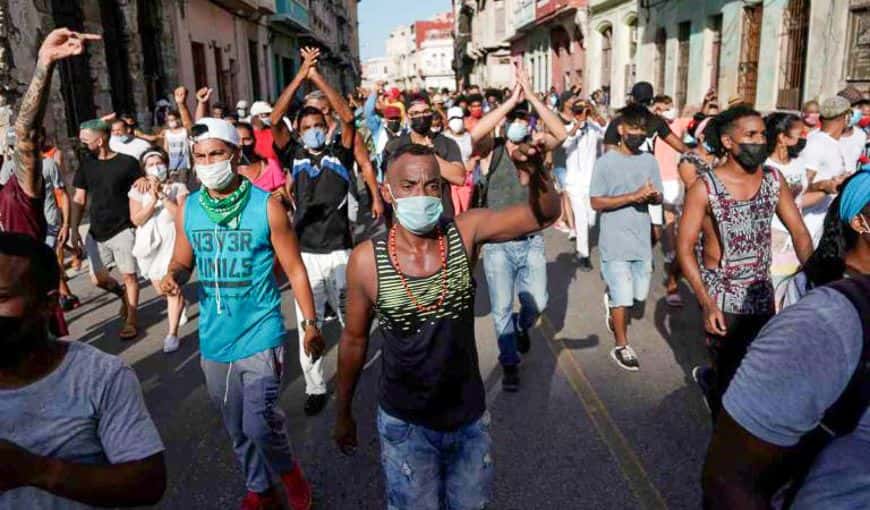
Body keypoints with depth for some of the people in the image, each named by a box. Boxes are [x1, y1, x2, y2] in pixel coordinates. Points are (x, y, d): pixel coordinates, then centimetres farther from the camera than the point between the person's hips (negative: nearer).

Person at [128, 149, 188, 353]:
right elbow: (136, 219, -8)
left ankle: (172, 333, -5)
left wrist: (163, 196, -18)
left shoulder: (178, 188, -2)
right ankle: (178, 305, 46)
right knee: (160, 287, 12)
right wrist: (153, 200, -19)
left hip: (171, 241, -3)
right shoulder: (138, 190, 3)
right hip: (149, 243, 3)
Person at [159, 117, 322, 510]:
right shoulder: (187, 209, 0)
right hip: (213, 338, 5)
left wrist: (310, 323, -6)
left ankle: (290, 472, 24)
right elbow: (183, 260, 11)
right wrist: (173, 275, -13)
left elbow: (294, 269, -6)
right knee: (237, 428, 17)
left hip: (260, 334, -4)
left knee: (260, 425, -8)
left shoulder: (266, 206, -11)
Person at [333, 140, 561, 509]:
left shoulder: (466, 232, -14)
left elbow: (545, 214, -19)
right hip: (405, 424, -2)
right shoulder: (366, 260, -17)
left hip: (470, 418, 2)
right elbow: (354, 339, -4)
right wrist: (343, 412, 7)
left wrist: (536, 175, -41)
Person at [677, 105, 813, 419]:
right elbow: (685, 247, -13)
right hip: (722, 299, -4)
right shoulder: (705, 188, -15)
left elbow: (799, 232, 1)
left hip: (762, 294, 5)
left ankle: (711, 381, 48)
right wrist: (706, 303, -20)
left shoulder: (773, 179, -2)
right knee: (733, 380, 8)